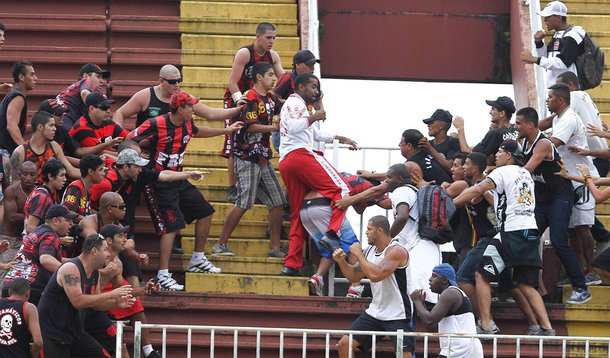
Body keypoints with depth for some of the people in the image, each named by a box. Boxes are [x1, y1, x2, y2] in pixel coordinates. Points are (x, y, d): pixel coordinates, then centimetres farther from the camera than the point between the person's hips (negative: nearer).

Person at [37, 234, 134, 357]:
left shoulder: (95, 273, 8)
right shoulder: (70, 269, -21)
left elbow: (94, 302, 20)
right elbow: (78, 301, -31)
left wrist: (115, 303, 1)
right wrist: (111, 294, -26)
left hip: (74, 331, 9)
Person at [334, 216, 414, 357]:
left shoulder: (396, 251, -18)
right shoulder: (370, 250, 7)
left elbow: (376, 275, -30)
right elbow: (354, 276, 16)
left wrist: (359, 254, -19)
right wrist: (341, 261, -2)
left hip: (398, 315, -8)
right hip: (375, 313, 8)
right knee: (344, 344, 5)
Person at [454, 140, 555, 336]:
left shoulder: (502, 172, -2)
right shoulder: (526, 174, 20)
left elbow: (476, 190, -10)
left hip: (511, 231, -7)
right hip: (531, 233, 7)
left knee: (482, 276, -1)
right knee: (526, 285, 12)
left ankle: (485, 326, -9)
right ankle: (547, 328, 1)